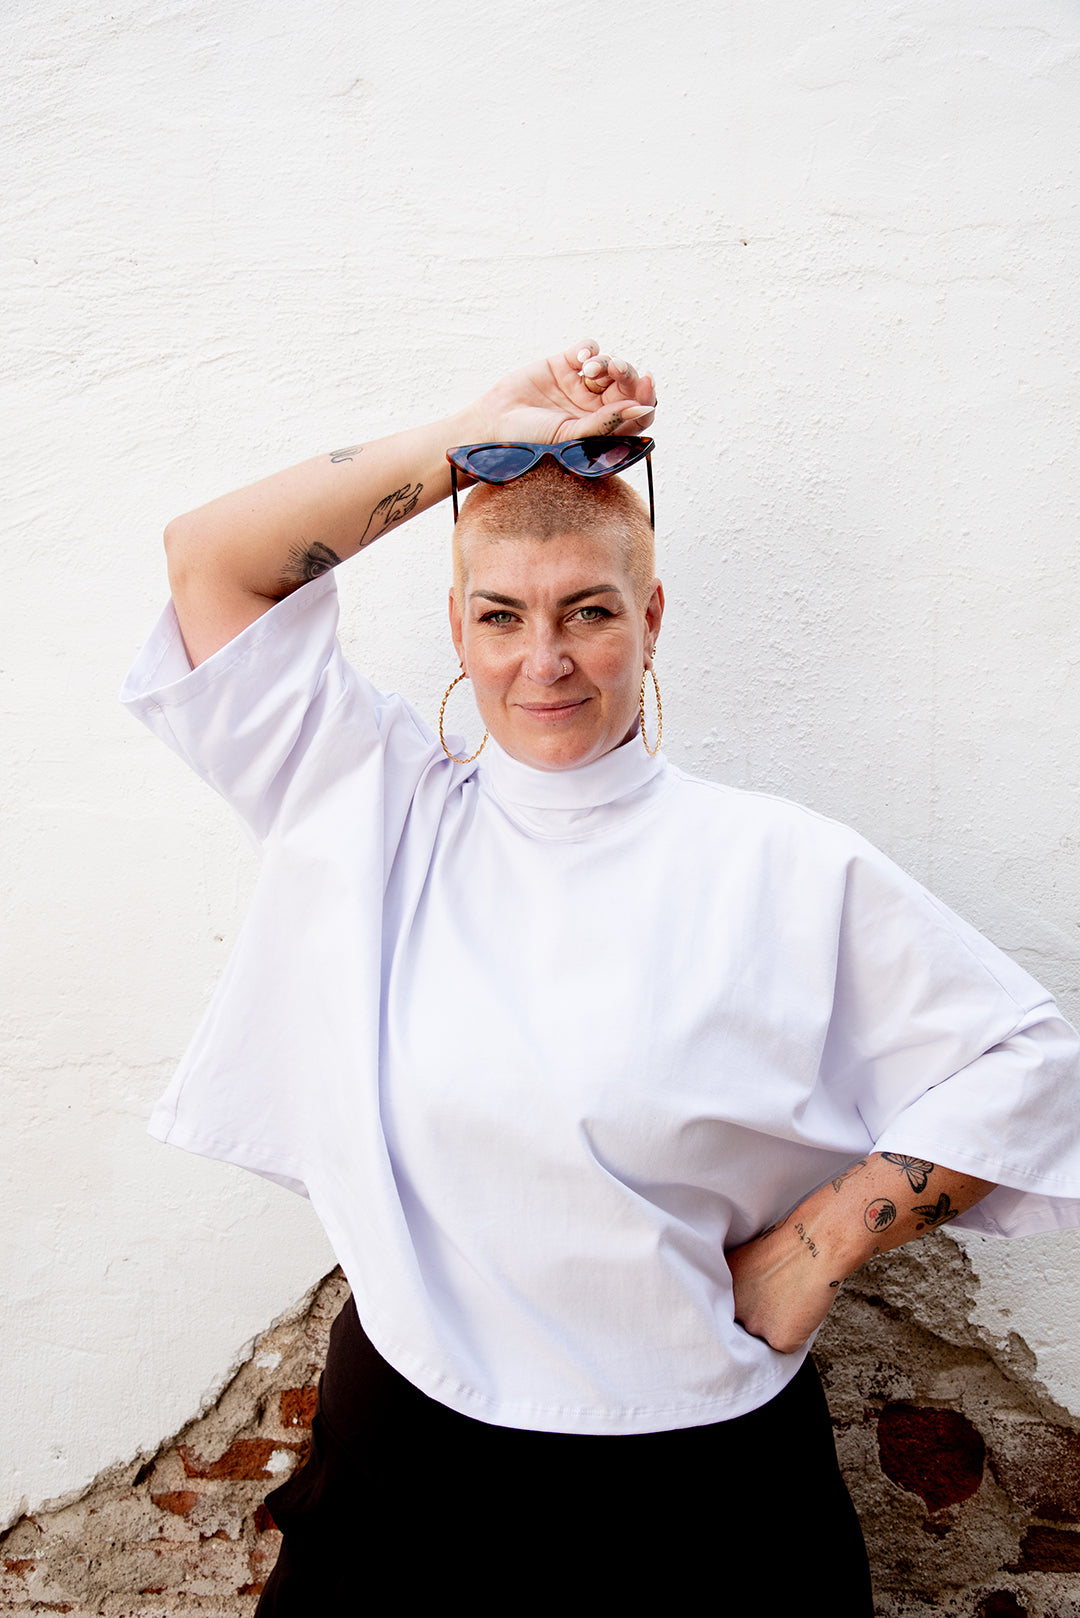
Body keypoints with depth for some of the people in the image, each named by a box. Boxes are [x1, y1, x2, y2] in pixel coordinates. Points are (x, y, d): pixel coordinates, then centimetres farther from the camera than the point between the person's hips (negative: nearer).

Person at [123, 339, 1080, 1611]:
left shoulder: (781, 869, -9)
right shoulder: (379, 813, -3)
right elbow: (210, 562, -5)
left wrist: (818, 1246, -10)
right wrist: (480, 436, -8)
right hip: (411, 1445, 2)